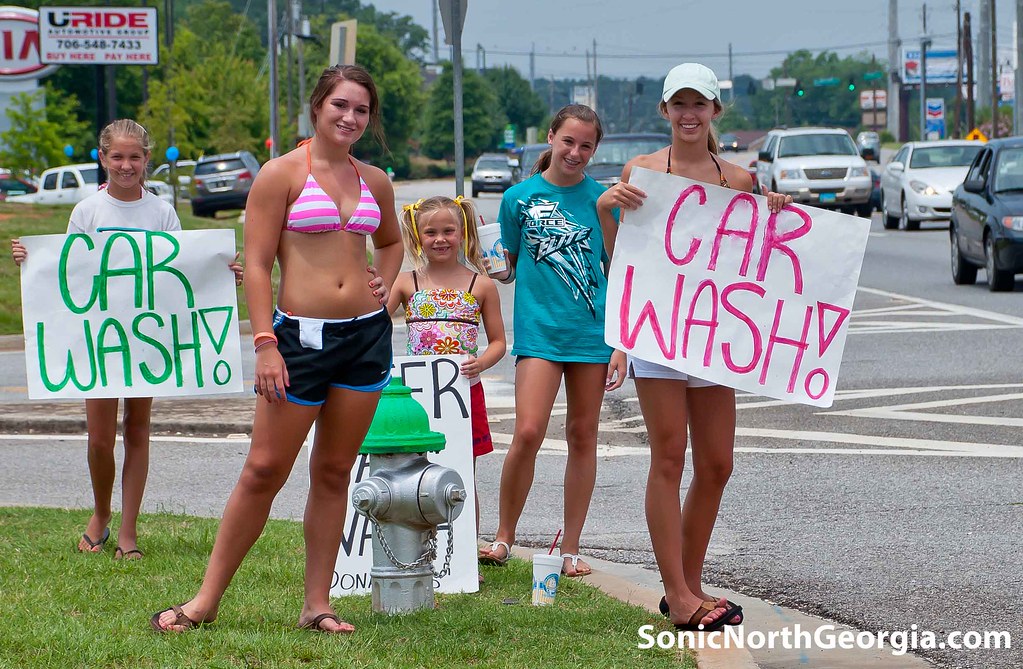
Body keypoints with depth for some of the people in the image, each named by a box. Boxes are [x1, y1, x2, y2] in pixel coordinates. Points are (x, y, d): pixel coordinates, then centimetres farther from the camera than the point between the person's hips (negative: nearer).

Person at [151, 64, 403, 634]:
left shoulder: (374, 181, 11)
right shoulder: (283, 174, -4)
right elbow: (257, 265, -8)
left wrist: (385, 287, 12)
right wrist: (266, 344, -15)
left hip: (367, 334, 5)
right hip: (302, 335, -5)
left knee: (334, 473, 7)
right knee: (265, 470, -4)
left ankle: (318, 604, 13)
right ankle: (208, 598, 5)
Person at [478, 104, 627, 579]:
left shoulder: (602, 200, 4)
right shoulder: (519, 198, 4)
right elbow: (509, 267, 14)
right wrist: (496, 268, -10)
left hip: (592, 333, 1)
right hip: (538, 329, -1)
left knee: (583, 436, 5)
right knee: (528, 433, -14)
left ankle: (571, 548, 14)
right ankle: (504, 539, 2)